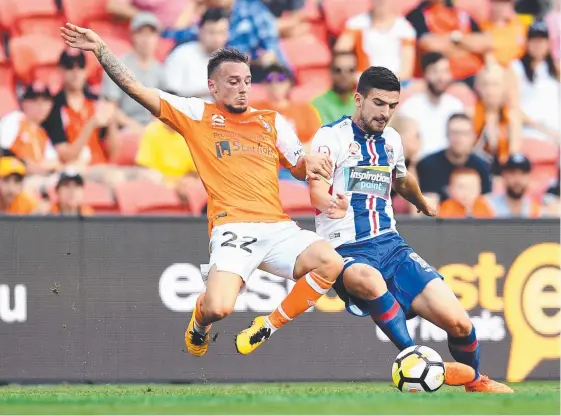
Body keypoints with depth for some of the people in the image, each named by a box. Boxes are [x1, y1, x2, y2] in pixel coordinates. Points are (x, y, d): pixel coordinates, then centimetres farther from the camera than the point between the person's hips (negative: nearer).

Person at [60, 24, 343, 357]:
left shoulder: (272, 121, 21)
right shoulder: (197, 114, 11)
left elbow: (300, 167, 26)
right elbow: (135, 88, 8)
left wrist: (311, 163, 1)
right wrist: (100, 50, -1)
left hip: (278, 226, 4)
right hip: (233, 228, -4)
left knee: (330, 263, -25)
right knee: (217, 308, -27)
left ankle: (268, 327, -1)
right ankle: (200, 320, 17)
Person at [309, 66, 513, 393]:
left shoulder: (391, 139, 14)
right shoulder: (332, 136, -5)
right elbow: (317, 191, -22)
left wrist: (423, 205, 56)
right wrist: (331, 203, -45)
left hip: (390, 244, 5)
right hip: (347, 252, -5)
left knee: (458, 322, -10)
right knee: (368, 278, -43)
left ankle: (475, 381, 20)